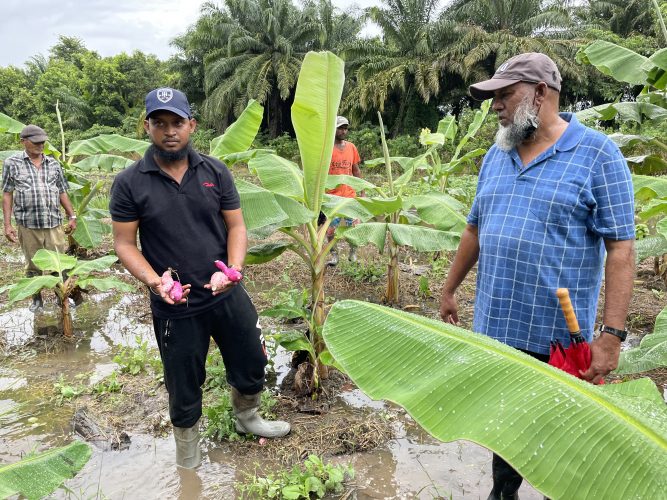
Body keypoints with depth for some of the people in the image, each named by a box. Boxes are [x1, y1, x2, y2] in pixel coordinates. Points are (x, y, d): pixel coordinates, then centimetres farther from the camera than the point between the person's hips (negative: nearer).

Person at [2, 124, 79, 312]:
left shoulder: (54, 164, 9)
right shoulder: (12, 163, 1)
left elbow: (62, 192, 14)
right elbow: (7, 195, 1)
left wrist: (72, 216, 8)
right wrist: (7, 224, -4)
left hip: (54, 223, 1)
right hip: (27, 225, -1)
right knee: (33, 265, 9)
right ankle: (36, 298, 23)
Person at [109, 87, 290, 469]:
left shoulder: (215, 172, -1)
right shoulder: (129, 184, -8)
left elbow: (236, 225, 0)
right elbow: (125, 243, -5)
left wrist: (234, 267, -18)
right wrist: (153, 280, -22)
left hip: (228, 296, 3)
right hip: (175, 309, -2)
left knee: (252, 366, 19)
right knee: (184, 390, 14)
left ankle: (247, 418, 52)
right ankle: (188, 460, 40)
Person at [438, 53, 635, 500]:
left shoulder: (598, 154, -9)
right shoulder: (497, 155, 9)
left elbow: (621, 248, -12)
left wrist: (612, 334, -18)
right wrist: (449, 289, 19)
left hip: (558, 334, -5)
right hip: (495, 325, 6)